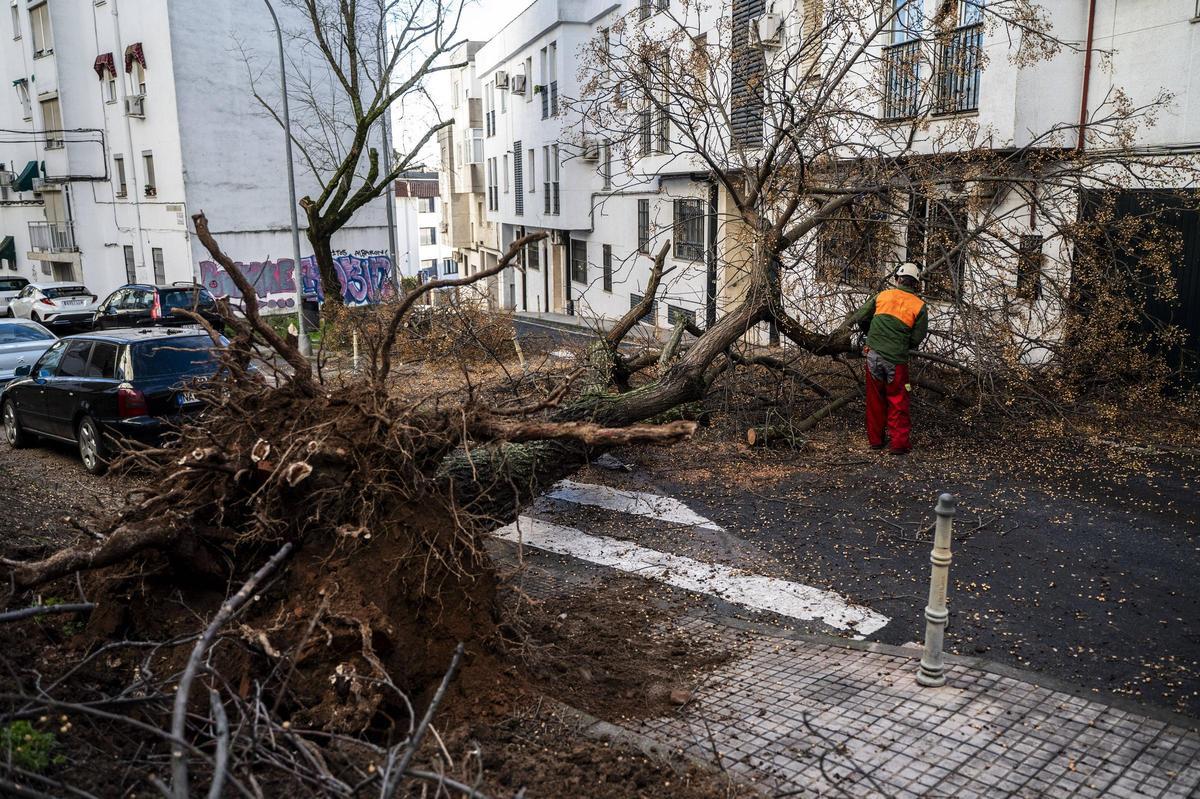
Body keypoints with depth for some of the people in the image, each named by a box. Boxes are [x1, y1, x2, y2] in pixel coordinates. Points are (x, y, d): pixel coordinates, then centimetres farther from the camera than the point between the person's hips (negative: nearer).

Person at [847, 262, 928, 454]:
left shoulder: (883, 295, 4)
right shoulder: (919, 306, -3)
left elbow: (858, 317, 8)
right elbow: (917, 339, -3)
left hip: (874, 356, 2)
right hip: (896, 361, -2)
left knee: (875, 400, 15)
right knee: (898, 402, 9)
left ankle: (875, 439, 22)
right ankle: (899, 443, 9)